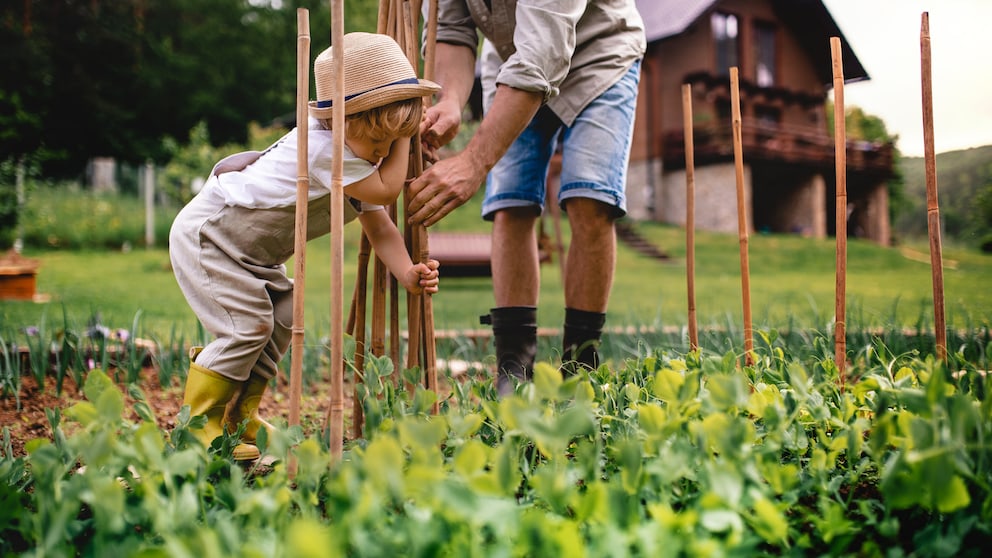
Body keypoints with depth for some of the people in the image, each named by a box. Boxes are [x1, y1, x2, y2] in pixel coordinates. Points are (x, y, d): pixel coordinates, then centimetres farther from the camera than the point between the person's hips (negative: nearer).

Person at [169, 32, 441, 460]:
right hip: (204, 233, -10)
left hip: (252, 250, 10)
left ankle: (239, 418, 17)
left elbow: (378, 225, -3)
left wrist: (407, 273, -18)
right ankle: (198, 427, -4)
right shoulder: (323, 148, -33)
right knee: (248, 325, -16)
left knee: (283, 320, 5)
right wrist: (402, 139, -21)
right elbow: (385, 191, -31)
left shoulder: (360, 158, -1)